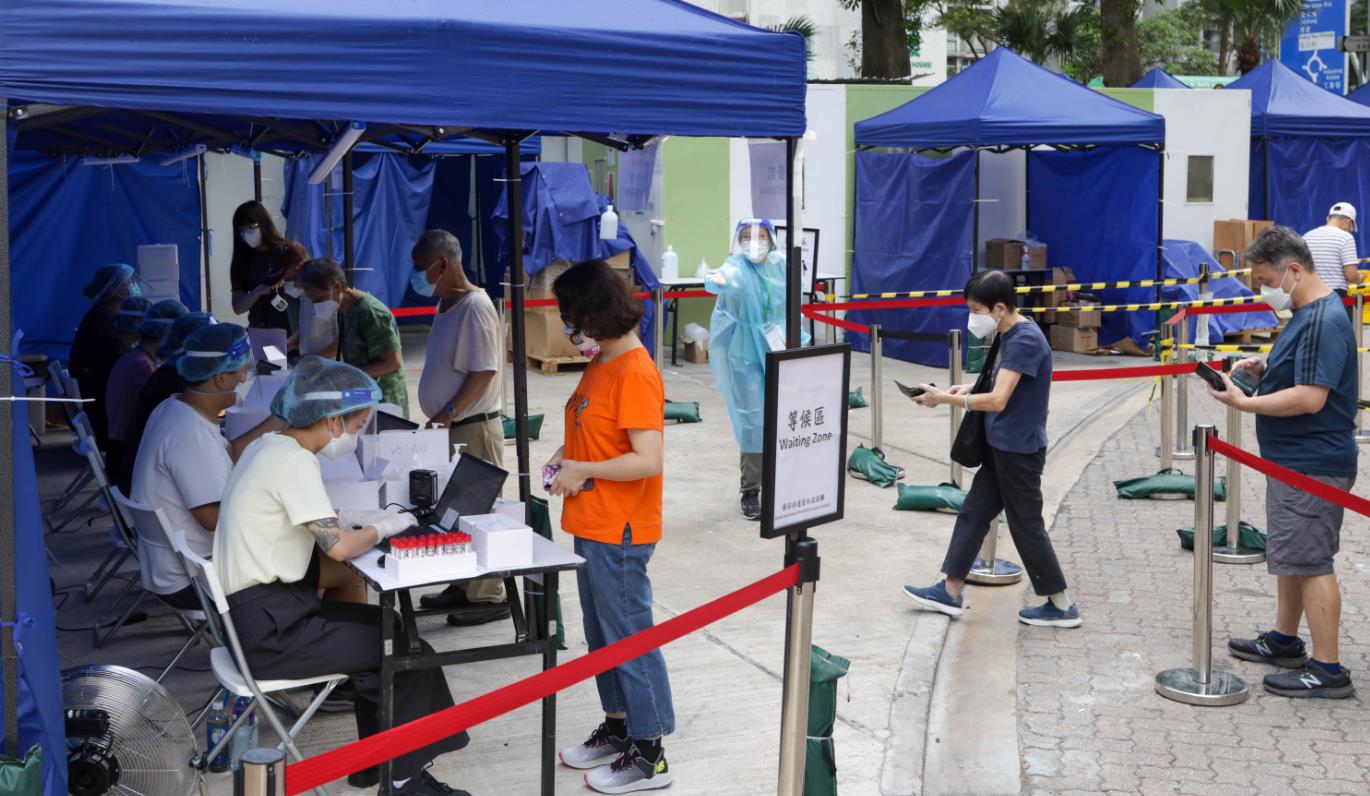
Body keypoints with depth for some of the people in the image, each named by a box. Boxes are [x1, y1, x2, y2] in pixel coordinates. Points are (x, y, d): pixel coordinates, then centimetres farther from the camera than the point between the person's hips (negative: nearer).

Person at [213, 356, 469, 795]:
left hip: (258, 611, 10)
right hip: (270, 631, -10)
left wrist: (367, 517, 6)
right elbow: (338, 546, -25)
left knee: (385, 627, 16)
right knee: (409, 654, -5)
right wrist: (383, 528, -6)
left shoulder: (268, 446, 10)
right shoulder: (294, 461, -20)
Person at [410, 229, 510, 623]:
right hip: (450, 427, 9)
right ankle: (463, 585, 25)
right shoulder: (447, 305, 12)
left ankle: (489, 596, 5)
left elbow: (484, 371, -21)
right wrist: (442, 417, 13)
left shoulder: (475, 307, -17)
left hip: (474, 428, -9)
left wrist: (448, 413, -21)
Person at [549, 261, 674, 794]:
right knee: (601, 634, 19)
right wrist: (568, 454, 3)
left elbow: (648, 459, -26)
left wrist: (582, 470, -18)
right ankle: (618, 728, 34)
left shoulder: (636, 374, -21)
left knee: (629, 638, 0)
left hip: (619, 534, -10)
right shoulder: (599, 364, 9)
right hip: (591, 528, 10)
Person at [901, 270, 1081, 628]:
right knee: (973, 513, 12)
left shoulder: (1026, 340, -22)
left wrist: (945, 398, -21)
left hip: (1020, 450, -10)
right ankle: (950, 591, 20)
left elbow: (998, 400, -28)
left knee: (1027, 526, 1)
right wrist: (971, 388, 5)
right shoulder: (1011, 334, 8)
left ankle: (1061, 606, 13)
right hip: (1001, 447, 10)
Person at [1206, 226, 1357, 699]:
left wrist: (1243, 403, -24)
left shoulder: (1324, 321, -21)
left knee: (1310, 562, -6)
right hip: (1293, 461, 11)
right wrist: (1265, 370, 6)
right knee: (1290, 555, 21)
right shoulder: (1307, 314, 12)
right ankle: (1285, 641, 36)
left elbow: (1311, 397, -27)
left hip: (1312, 466, -11)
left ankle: (1327, 671, 1)